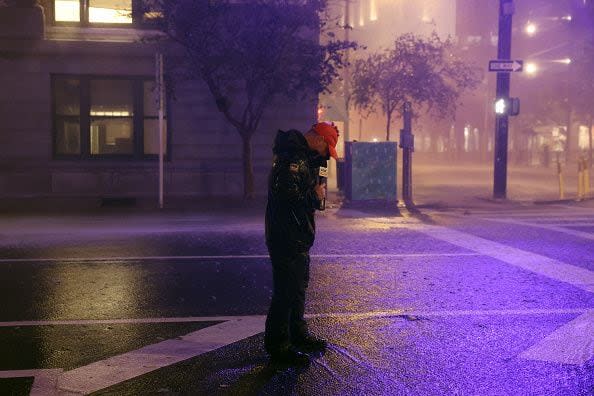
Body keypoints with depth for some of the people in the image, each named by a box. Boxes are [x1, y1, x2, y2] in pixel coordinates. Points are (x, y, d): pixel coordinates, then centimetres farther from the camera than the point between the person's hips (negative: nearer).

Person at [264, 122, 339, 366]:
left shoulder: (302, 156, 15)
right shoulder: (292, 158, -19)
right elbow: (287, 194, -30)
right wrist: (315, 196, -17)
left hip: (298, 238, 11)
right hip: (287, 237, -11)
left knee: (298, 285, 21)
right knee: (287, 291, -6)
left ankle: (297, 335, 36)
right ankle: (278, 348, 2)